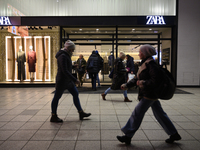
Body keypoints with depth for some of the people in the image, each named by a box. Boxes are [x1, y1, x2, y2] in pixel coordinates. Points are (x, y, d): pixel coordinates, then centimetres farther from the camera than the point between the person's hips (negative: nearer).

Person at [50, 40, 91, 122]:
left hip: (68, 80, 10)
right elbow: (65, 71, -25)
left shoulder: (66, 55, 13)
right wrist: (74, 80, -26)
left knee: (75, 94, 10)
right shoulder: (62, 56, -18)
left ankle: (81, 113, 18)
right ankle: (53, 117, 13)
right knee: (57, 97, 1)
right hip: (62, 80, -10)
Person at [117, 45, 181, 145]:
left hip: (150, 95, -10)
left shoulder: (151, 64, -18)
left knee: (137, 113, -4)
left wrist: (142, 83, -17)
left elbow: (156, 80, -23)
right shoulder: (145, 63, 13)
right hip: (151, 94, 10)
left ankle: (128, 136, 5)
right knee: (159, 114, 15)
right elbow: (137, 78, 17)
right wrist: (127, 85, 12)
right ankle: (174, 134, 26)